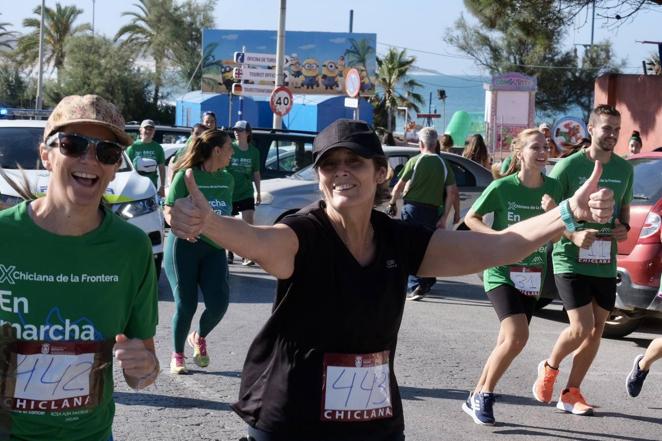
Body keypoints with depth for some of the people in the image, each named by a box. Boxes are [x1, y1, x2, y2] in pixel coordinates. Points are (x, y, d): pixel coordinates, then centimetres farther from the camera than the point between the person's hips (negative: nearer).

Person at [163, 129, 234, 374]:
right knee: (186, 304, -3)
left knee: (219, 302, -10)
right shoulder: (186, 175, -7)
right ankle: (177, 356, 19)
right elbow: (168, 210, -6)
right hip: (184, 245, -4)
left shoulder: (227, 179, 10)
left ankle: (199, 338, 21)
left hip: (215, 248, 5)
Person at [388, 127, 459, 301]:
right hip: (432, 211, 4)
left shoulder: (415, 161, -5)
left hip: (413, 207, -4)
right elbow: (452, 192, 0)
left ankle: (415, 286, -13)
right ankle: (426, 283, 26)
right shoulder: (443, 164, 6)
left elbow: (400, 185, -7)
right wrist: (444, 217, 4)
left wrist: (392, 203, 8)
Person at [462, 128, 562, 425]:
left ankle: (477, 397, 24)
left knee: (508, 342, 7)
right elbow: (470, 218, -2)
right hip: (501, 271, -5)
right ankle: (483, 397, -3)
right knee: (517, 336, -21)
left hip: (532, 276, 5)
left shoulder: (552, 187, 0)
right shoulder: (502, 187, -11)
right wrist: (498, 236, -18)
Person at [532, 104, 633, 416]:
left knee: (596, 330, 7)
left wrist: (624, 228, -2)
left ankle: (571, 393, 21)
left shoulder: (624, 169, 6)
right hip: (570, 261, -5)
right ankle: (549, 368, 17)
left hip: (605, 263, 6)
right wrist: (574, 235, -23)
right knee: (581, 327, -13)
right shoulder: (569, 166, -10)